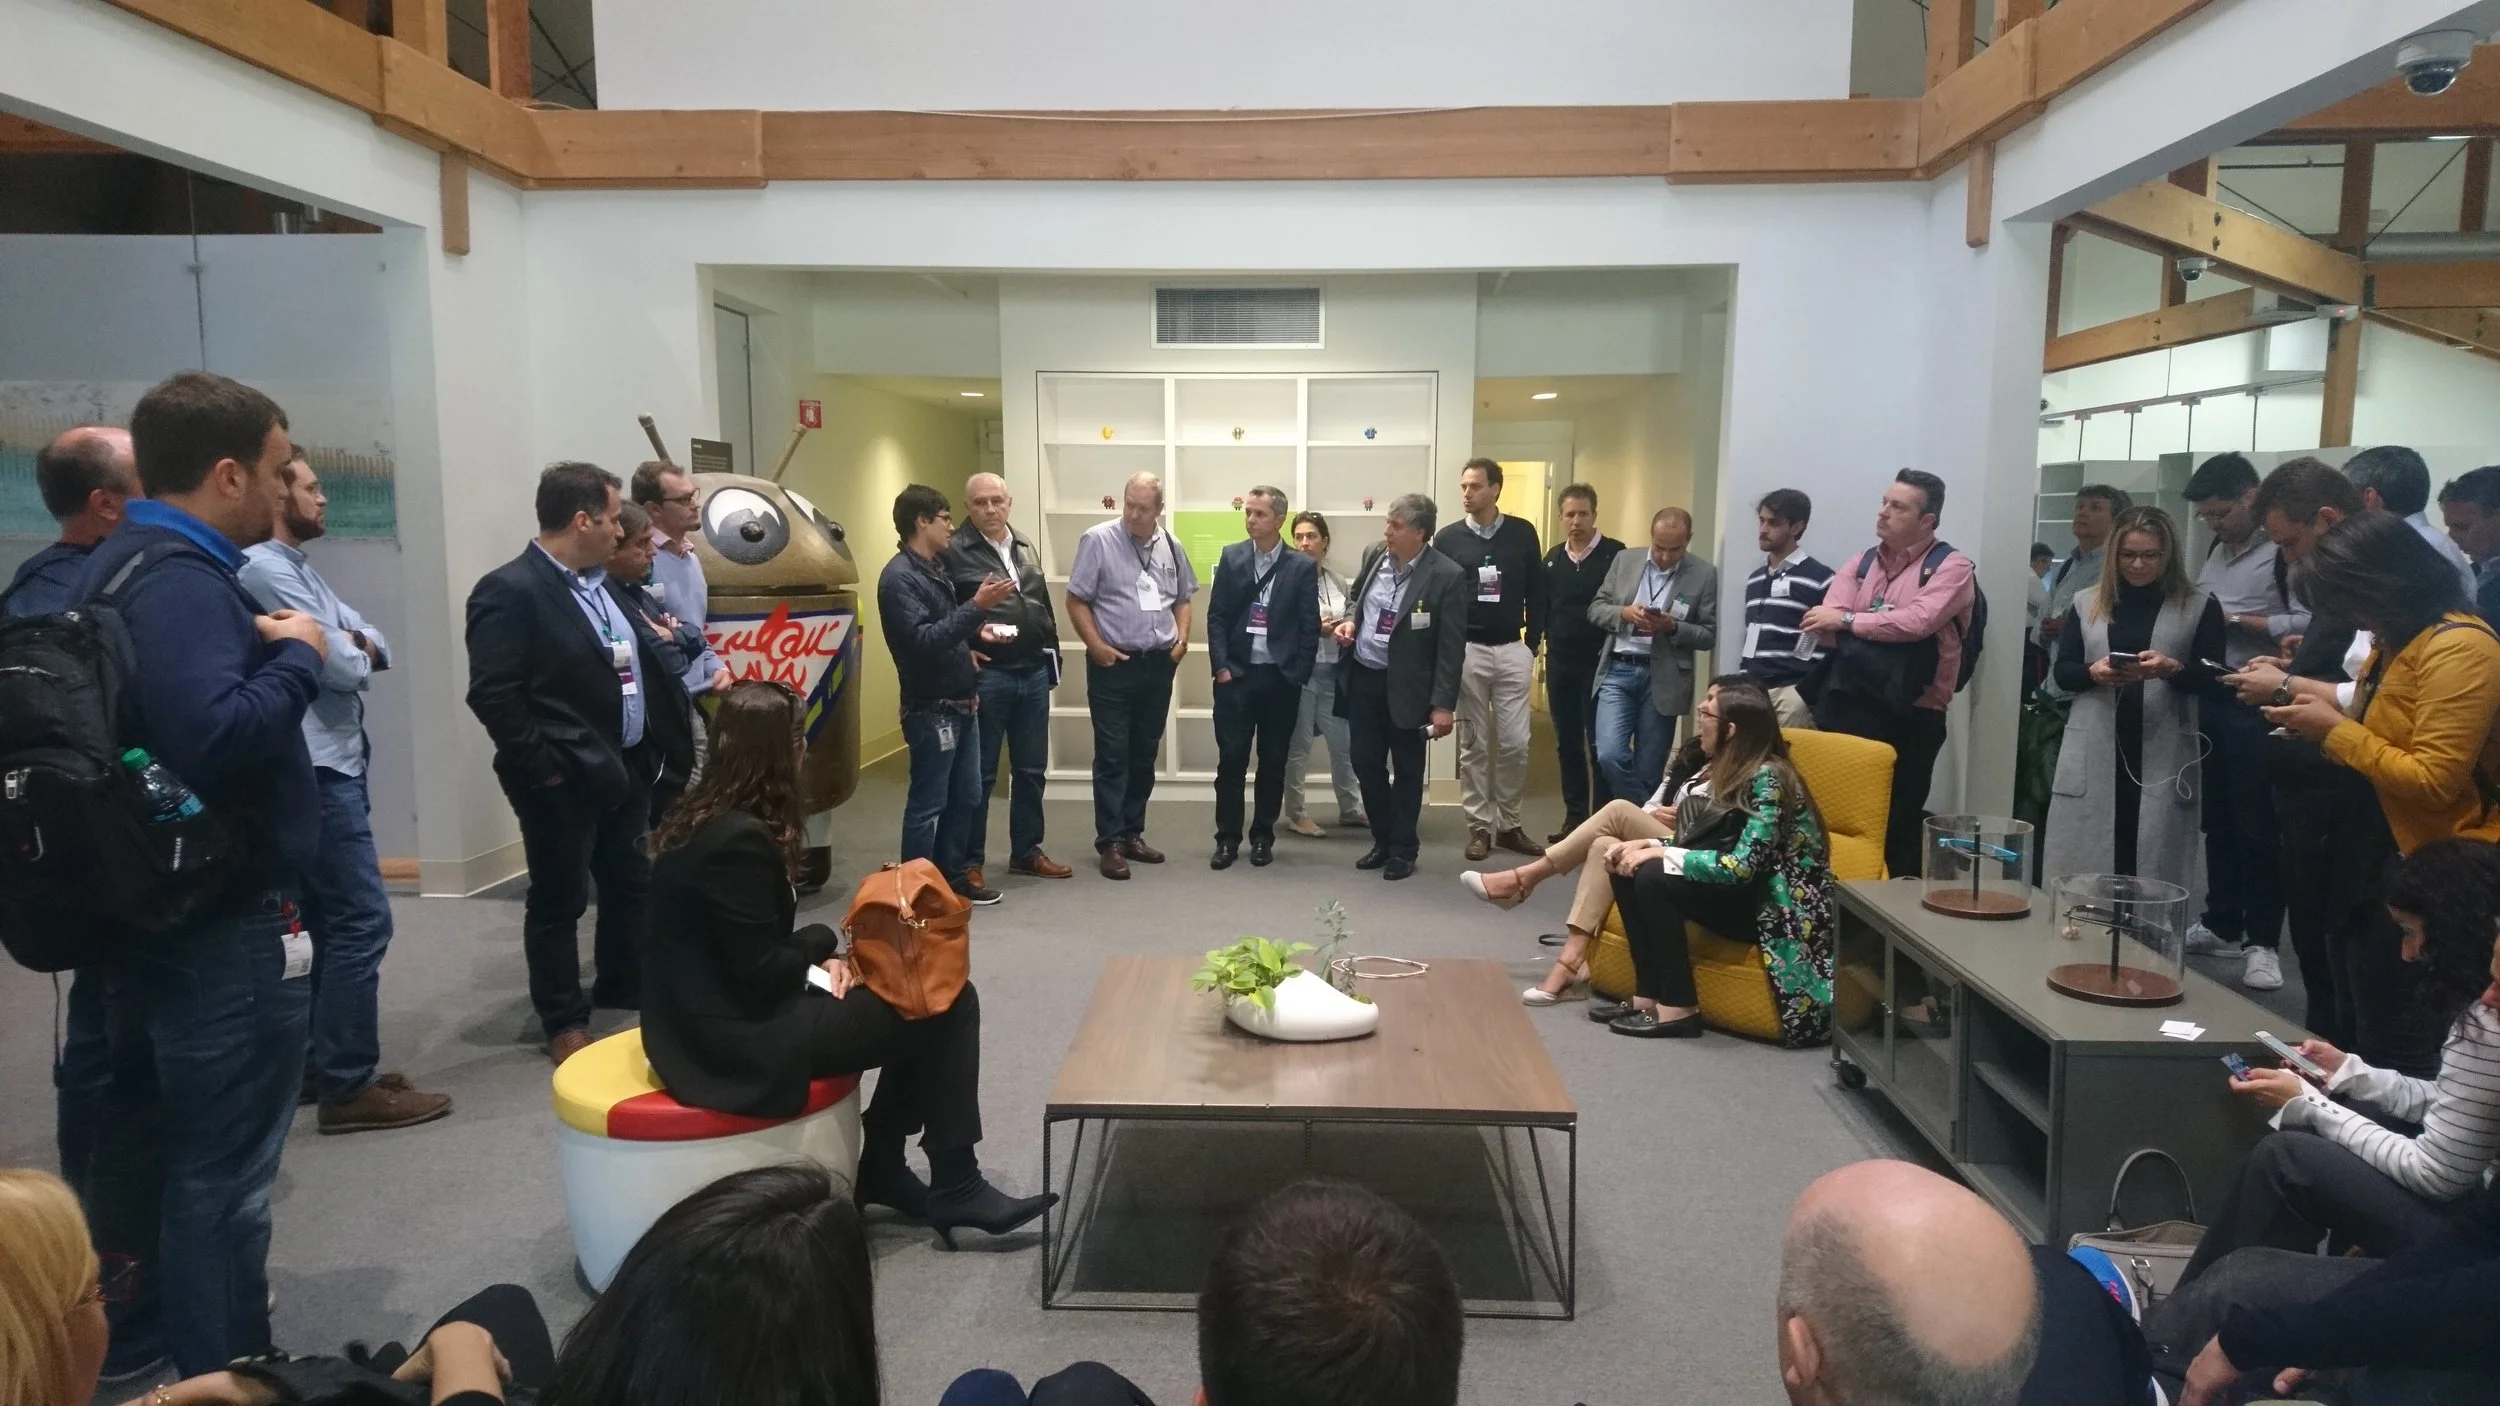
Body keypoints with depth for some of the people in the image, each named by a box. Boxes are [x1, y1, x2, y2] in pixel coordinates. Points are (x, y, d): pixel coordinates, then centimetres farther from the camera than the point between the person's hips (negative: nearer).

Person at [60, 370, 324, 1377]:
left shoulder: (116, 567, 11)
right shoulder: (182, 578, -22)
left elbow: (164, 704, 11)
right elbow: (213, 735, -37)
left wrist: (264, 649, 2)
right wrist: (296, 657, -22)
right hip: (225, 924, -10)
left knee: (130, 1142, 22)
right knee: (223, 1174, 1)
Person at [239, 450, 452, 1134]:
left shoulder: (297, 568, 17)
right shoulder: (264, 570, -14)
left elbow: (375, 646, 14)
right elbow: (344, 667, -19)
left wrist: (353, 644, -7)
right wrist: (356, 653, 3)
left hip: (330, 764, 11)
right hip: (315, 769, -11)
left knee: (329, 920, 15)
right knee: (362, 920, -10)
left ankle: (322, 1062, 24)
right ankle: (349, 1087, -5)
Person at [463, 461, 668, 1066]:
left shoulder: (600, 582, 10)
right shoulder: (510, 591, -17)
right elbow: (492, 695, -21)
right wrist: (544, 766, -18)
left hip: (623, 769, 9)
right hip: (564, 782, -8)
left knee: (631, 884, 19)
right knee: (559, 900, 6)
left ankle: (625, 987, 37)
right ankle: (564, 1022, 18)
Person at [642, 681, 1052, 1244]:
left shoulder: (700, 819, 7)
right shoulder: (739, 840, -24)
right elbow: (761, 973, -22)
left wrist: (819, 957, -2)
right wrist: (823, 944, -4)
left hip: (711, 1017, 10)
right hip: (739, 1039, -10)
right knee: (948, 1003, -6)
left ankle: (882, 1170, 19)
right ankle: (955, 1187, 6)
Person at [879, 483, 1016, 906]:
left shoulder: (935, 569, 14)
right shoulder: (899, 577, -16)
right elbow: (923, 640, -26)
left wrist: (977, 631, 6)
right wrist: (977, 607, -27)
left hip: (961, 704, 9)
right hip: (931, 709, -9)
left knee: (966, 797, 15)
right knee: (927, 804, -2)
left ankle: (954, 876, 26)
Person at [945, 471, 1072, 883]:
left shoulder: (1027, 548, 14)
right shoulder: (954, 551, -7)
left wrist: (1052, 657, 16)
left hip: (1033, 672, 6)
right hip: (985, 674, -6)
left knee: (1032, 770, 13)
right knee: (979, 774, 2)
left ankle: (1026, 852, 27)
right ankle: (970, 861, 13)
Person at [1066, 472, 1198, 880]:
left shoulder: (1170, 546, 7)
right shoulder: (1098, 540, -8)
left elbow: (1182, 599, 18)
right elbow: (1076, 601, -7)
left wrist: (1182, 639, 2)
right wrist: (1097, 646, -14)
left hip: (1158, 665, 5)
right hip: (1113, 665, -5)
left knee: (1145, 755, 12)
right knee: (1113, 756, -3)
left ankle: (1132, 833, 23)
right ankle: (1110, 843, 4)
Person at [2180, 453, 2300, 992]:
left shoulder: (2284, 550, -12)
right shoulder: (2216, 551, 14)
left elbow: (2308, 623, -22)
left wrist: (2235, 618, -15)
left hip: (2258, 708, -7)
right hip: (2213, 701, 7)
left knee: (2258, 827, 0)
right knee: (2218, 821, 14)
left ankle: (2263, 941, 10)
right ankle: (2221, 924, 25)